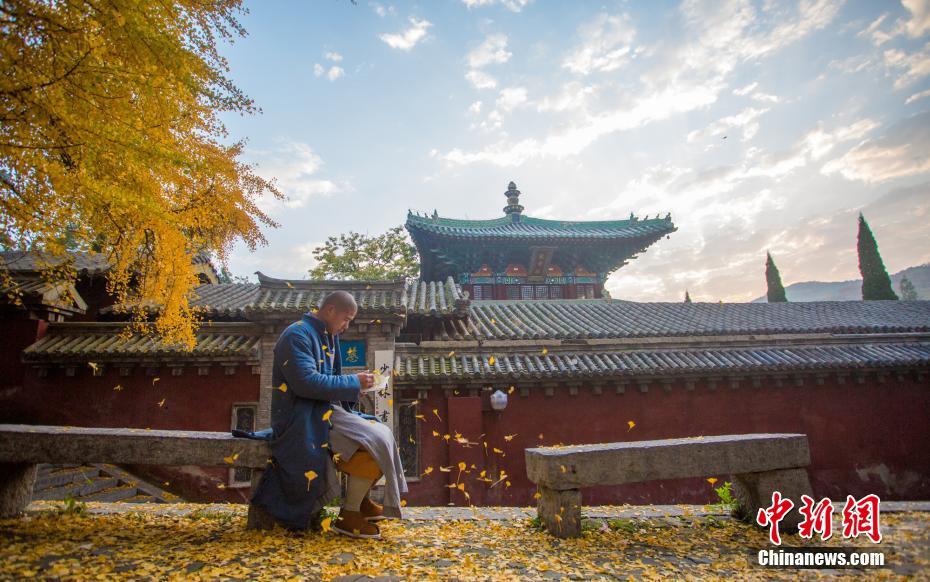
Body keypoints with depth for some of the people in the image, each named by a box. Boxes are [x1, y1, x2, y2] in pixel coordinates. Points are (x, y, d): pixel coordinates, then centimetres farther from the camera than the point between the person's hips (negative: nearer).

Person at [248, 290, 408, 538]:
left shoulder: (326, 337, 15)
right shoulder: (297, 334, -14)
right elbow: (307, 382, -26)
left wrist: (355, 383, 0)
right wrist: (353, 382, -20)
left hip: (326, 410, 10)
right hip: (304, 418, -10)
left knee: (382, 434, 7)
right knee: (374, 441, -21)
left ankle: (361, 500, 16)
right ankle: (348, 515, -9)